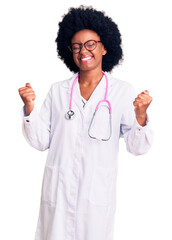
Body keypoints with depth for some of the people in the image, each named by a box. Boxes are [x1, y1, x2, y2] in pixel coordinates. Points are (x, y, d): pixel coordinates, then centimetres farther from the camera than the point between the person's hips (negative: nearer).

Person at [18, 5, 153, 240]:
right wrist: (29, 108, -9)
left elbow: (137, 147, -4)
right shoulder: (58, 90, 5)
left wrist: (141, 116, -21)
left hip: (98, 193, -1)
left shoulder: (123, 91, -1)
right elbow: (41, 141, 4)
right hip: (58, 191, 2)